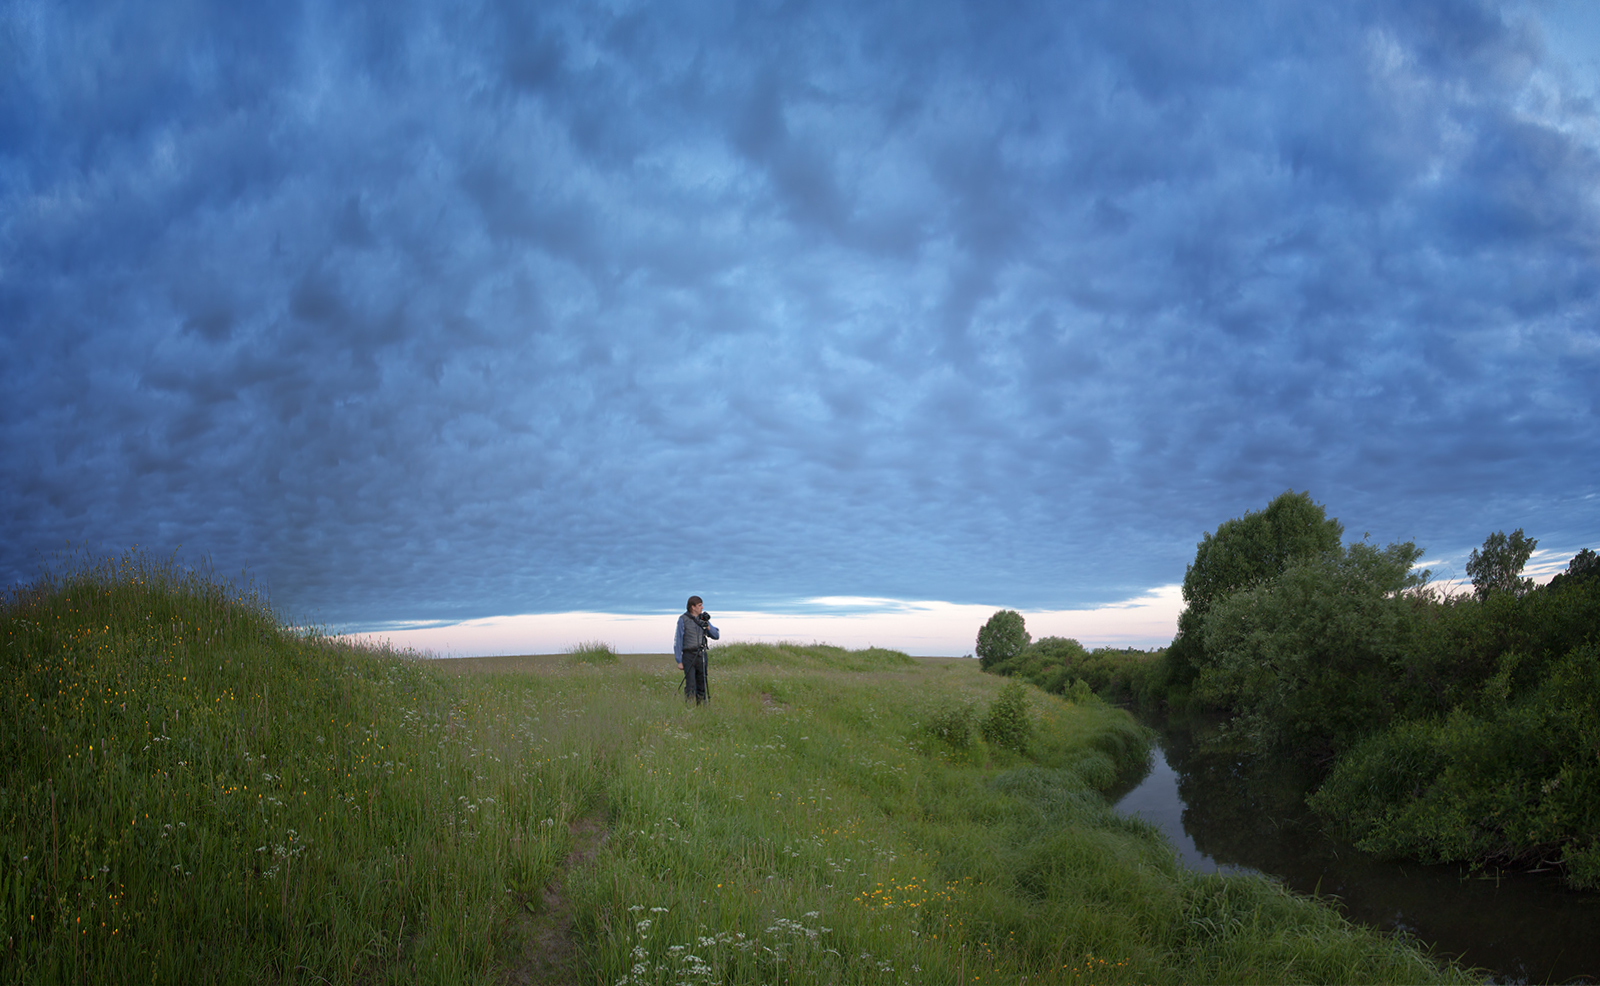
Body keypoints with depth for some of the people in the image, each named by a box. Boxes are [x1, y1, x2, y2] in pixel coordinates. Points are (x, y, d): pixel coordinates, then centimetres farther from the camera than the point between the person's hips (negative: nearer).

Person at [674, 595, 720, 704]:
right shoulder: (683, 619, -2)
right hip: (689, 656, -4)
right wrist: (679, 661, -7)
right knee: (690, 686, -10)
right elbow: (678, 641, -3)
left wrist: (708, 627, -8)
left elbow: (716, 636, 11)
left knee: (702, 685, 5)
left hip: (701, 655, 4)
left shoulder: (703, 619, 11)